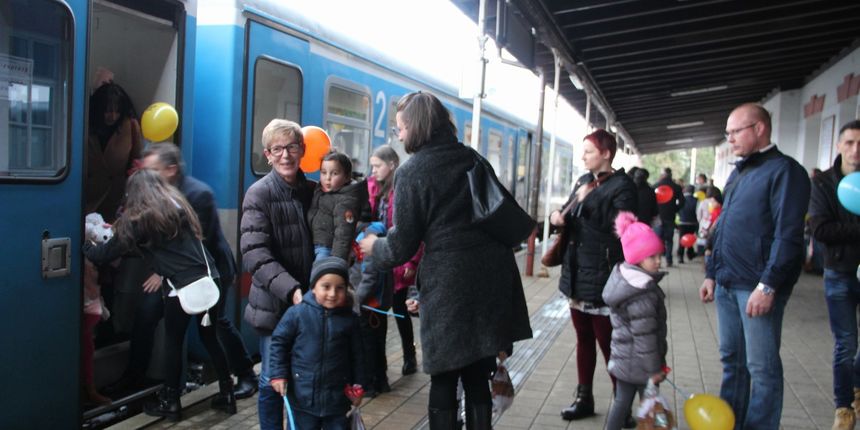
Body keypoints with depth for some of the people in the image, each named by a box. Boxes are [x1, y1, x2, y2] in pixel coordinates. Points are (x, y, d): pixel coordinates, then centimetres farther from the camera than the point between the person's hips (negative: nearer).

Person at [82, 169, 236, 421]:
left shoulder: (138, 219, 2)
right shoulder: (178, 205, 17)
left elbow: (107, 254, 7)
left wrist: (86, 246, 27)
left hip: (182, 287, -5)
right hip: (208, 279, 5)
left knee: (173, 342, 13)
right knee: (210, 336, 17)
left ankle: (170, 402, 23)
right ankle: (227, 394, 22)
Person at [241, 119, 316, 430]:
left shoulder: (314, 191, 6)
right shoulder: (259, 194, -7)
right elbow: (254, 254, -17)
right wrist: (291, 290, -29)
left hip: (310, 301, 4)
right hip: (274, 304, -4)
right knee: (273, 380, 4)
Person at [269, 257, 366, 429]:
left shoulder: (350, 319, -6)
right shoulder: (297, 313, -11)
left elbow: (356, 355, 3)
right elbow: (279, 342, -1)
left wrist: (357, 384, 6)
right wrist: (278, 374, -5)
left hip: (337, 396, 1)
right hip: (302, 394, -1)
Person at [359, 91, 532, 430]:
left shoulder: (412, 172, -6)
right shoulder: (474, 159, 12)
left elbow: (402, 246, -5)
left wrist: (375, 246, 16)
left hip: (450, 283, -6)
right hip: (492, 277, 6)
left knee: (444, 382, 8)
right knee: (478, 380, 15)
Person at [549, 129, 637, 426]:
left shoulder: (622, 186, -10)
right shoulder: (582, 181, 13)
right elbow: (571, 219, 21)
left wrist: (589, 202, -19)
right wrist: (558, 217, -2)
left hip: (602, 277, -8)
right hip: (577, 273, 8)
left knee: (609, 344, 0)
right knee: (583, 340, 17)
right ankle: (584, 398, 29)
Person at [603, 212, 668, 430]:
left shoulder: (622, 277, 3)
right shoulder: (641, 294, -26)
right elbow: (644, 336, -23)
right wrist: (653, 369, -15)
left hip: (622, 359, 9)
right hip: (639, 363, -8)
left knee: (622, 401, 17)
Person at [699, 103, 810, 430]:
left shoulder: (784, 170, -9)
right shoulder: (738, 173, 18)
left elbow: (788, 235, -16)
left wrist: (768, 285, -20)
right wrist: (712, 273, 18)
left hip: (757, 288, -8)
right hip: (727, 284, 8)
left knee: (762, 367, 1)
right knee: (731, 360, 16)